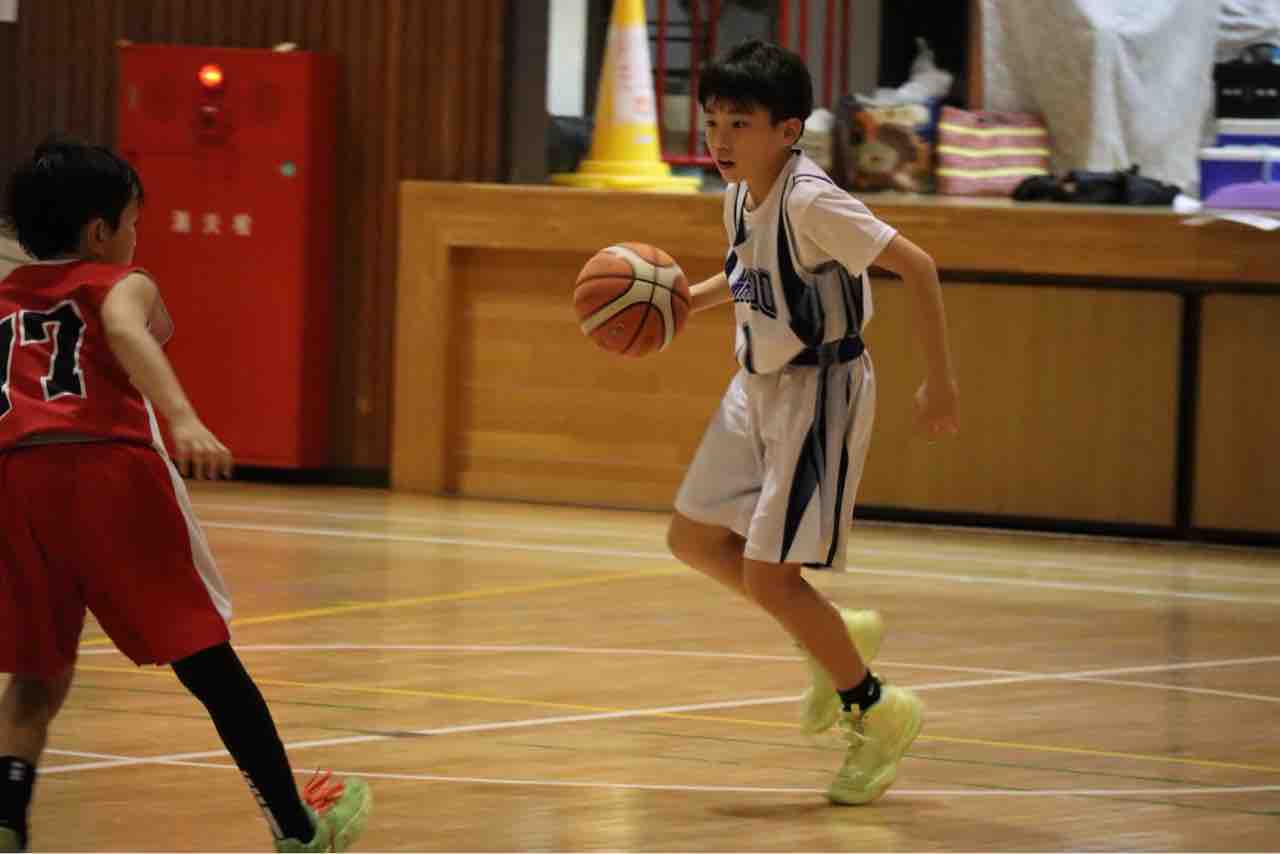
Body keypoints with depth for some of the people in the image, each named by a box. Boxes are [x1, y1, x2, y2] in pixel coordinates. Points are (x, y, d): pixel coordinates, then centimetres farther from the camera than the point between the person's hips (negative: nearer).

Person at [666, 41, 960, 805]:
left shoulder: (810, 201, -25)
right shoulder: (742, 195, 0)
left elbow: (915, 266, -25)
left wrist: (941, 381, -25)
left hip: (819, 390, -9)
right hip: (759, 386, 9)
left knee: (768, 576, -10)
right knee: (694, 539, 14)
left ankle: (876, 711, 8)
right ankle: (836, 637, 29)